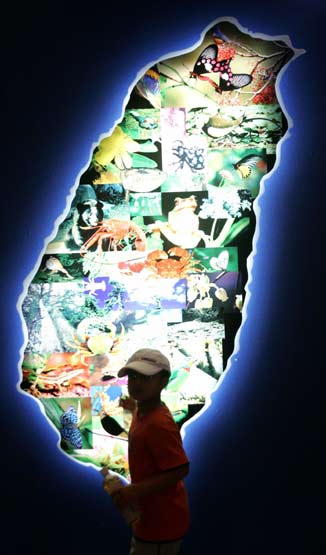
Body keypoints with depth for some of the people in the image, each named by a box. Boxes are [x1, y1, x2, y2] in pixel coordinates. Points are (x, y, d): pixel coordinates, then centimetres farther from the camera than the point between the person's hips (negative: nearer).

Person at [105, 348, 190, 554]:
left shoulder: (159, 424, -30)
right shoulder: (143, 412, -1)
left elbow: (180, 470, -30)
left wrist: (135, 491, -33)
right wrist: (135, 406, 39)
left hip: (161, 523, -10)